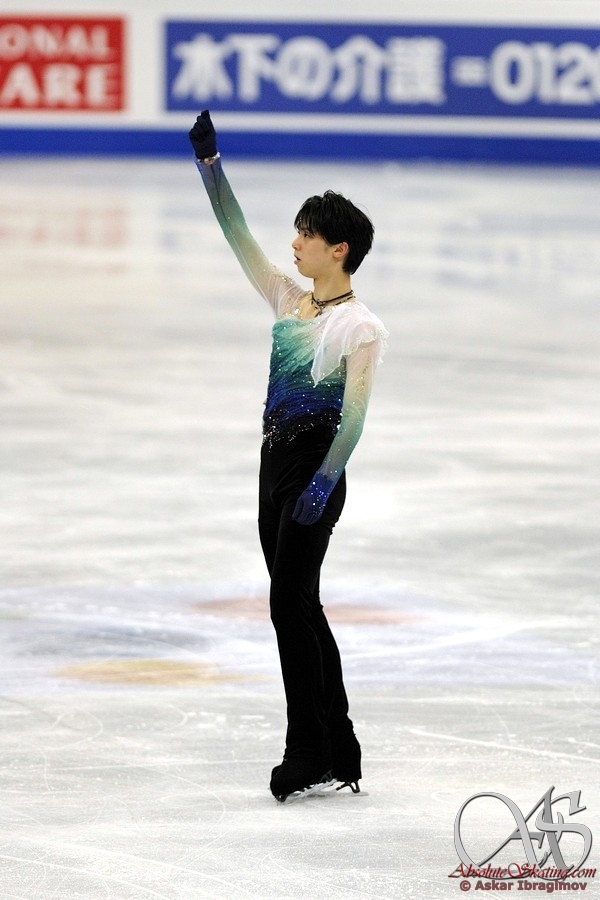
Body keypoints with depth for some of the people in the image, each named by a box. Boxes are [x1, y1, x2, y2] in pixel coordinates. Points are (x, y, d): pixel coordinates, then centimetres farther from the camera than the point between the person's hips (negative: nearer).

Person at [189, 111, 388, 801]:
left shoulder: (361, 326, -9)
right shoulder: (288, 302, 11)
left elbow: (354, 412, -16)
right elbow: (238, 237, 10)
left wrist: (324, 481, -25)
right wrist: (209, 163, 3)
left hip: (315, 466, -8)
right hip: (275, 460, 8)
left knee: (290, 601, -11)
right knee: (300, 606, 9)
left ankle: (309, 752, -8)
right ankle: (337, 756, 14)